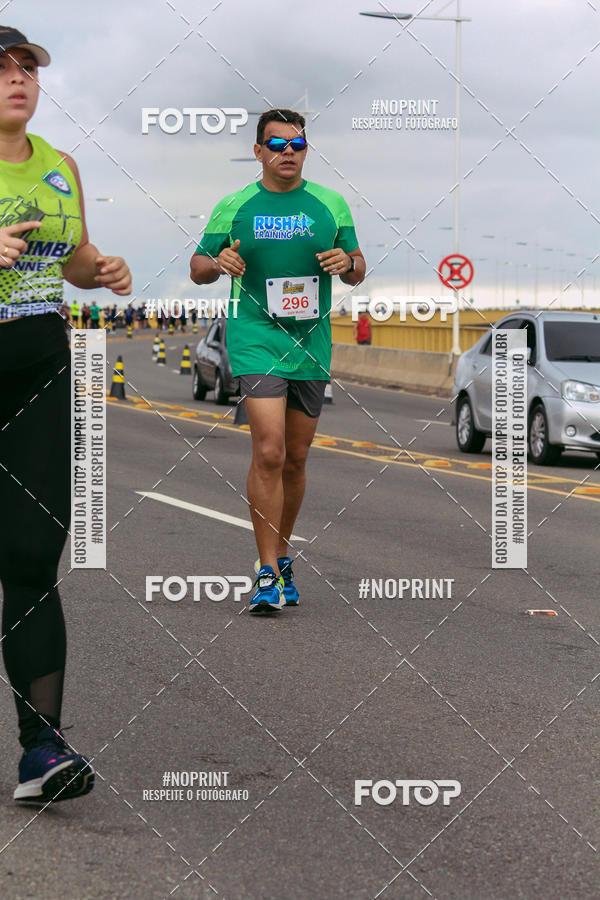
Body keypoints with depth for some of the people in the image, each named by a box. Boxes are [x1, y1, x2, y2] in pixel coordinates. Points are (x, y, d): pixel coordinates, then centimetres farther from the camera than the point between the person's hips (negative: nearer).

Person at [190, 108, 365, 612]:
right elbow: (198, 270, 9)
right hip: (256, 340, -3)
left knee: (296, 458, 11)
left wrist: (347, 263, -11)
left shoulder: (331, 204, 8)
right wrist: (218, 263, -14)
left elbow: (358, 271, 13)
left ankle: (281, 557, 29)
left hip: (312, 344, 3)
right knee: (269, 452, -16)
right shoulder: (233, 207, 3)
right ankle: (268, 574, -12)